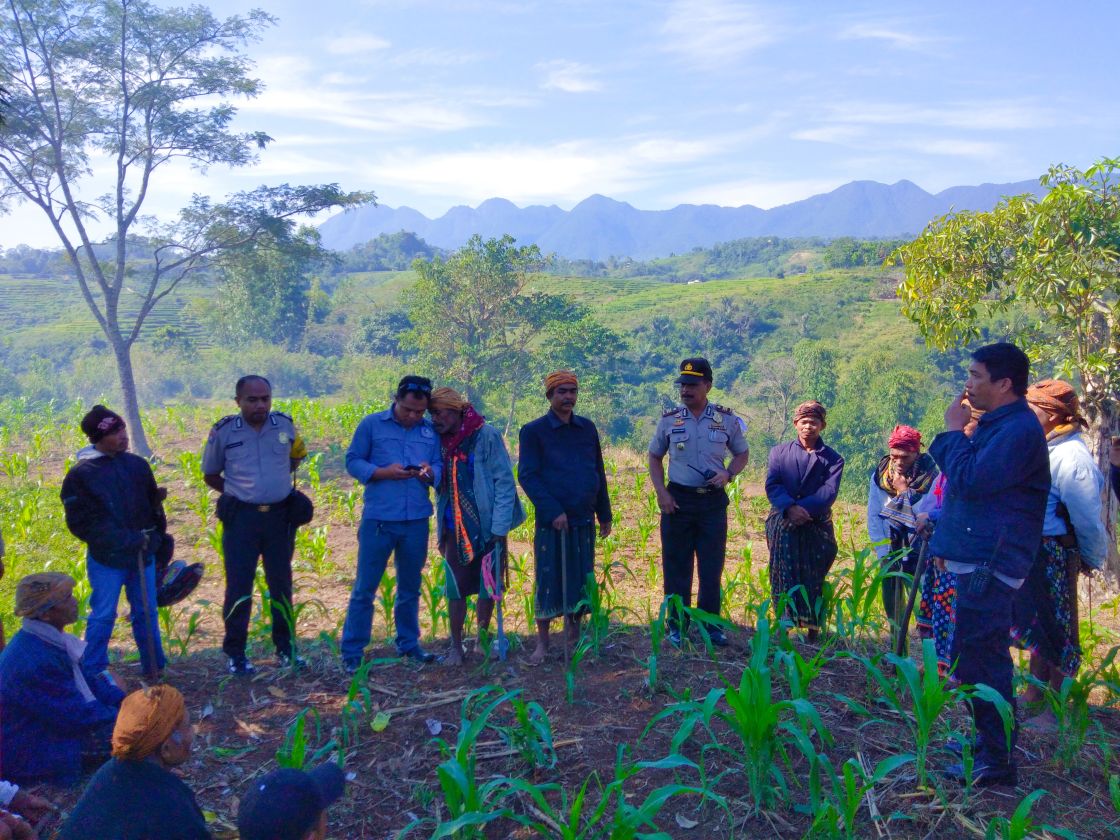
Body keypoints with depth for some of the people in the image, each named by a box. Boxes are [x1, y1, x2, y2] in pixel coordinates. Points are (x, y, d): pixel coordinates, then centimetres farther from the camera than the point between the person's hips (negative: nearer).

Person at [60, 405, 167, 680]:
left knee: (146, 612, 12)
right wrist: (124, 541, -16)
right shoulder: (80, 475, -8)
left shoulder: (137, 465, 4)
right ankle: (93, 672, 18)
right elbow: (80, 522, -10)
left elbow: (154, 505, 15)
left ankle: (154, 666, 24)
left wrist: (157, 537, 12)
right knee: (103, 616, 4)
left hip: (143, 555, 4)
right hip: (106, 559, -4)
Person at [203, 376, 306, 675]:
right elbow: (210, 474, 9)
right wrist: (237, 492, 6)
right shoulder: (224, 431, -5)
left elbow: (296, 457, 20)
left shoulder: (285, 425, 0)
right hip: (241, 518, -2)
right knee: (239, 587, 2)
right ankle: (236, 654, 14)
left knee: (281, 585, 11)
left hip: (279, 515, 2)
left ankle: (285, 648, 24)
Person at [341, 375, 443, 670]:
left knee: (410, 587, 16)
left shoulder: (431, 431, 7)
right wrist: (383, 472, -17)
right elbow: (353, 461, -2)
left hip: (416, 521, 4)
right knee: (365, 588, 1)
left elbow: (439, 467, 7)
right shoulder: (371, 424, -2)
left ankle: (408, 643, 30)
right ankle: (352, 652, 11)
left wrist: (430, 472, -16)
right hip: (378, 519, -3)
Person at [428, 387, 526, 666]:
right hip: (455, 528, 3)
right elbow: (439, 484, 12)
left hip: (487, 526, -3)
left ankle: (482, 640, 27)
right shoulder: (439, 440, 3)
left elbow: (505, 482, -10)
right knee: (455, 589, 3)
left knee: (487, 586, 8)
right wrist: (440, 529, 3)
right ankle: (456, 647, 16)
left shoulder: (486, 435, -11)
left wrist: (500, 528, -13)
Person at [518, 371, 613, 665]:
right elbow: (527, 476, -10)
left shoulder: (587, 428, 10)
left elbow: (598, 473, 15)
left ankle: (574, 637, 26)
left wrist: (604, 514, 14)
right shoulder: (534, 431, -3)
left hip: (584, 520, 4)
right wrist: (553, 511, -18)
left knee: (581, 581, 10)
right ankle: (542, 644, 12)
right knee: (549, 581, 0)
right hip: (552, 520, -4)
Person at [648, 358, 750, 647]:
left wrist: (728, 474, -9)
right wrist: (660, 491, -2)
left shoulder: (726, 419, 0)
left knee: (712, 567, 5)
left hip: (713, 501, 0)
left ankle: (710, 624, 18)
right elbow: (655, 456, 11)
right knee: (676, 566, 5)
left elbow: (742, 453, 11)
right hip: (677, 500, 0)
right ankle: (677, 625, 17)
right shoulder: (669, 419, 1)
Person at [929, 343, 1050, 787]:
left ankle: (997, 761, 2)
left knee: (978, 659, -7)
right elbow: (966, 475, 22)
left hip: (990, 564, -11)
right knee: (982, 657, 19)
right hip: (978, 558, 11)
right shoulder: (998, 424, 16)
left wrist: (953, 430, -12)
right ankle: (989, 742, 32)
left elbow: (971, 480, -24)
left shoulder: (1018, 430, -17)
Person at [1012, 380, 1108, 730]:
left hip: (1055, 557, -9)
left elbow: (1088, 519, -16)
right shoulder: (1043, 448, 9)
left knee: (1055, 632, 2)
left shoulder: (1071, 457, -20)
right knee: (1037, 627, 18)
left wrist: (1094, 561, -4)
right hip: (1030, 553, 9)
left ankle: (1056, 710, 14)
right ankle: (1033, 695, 32)